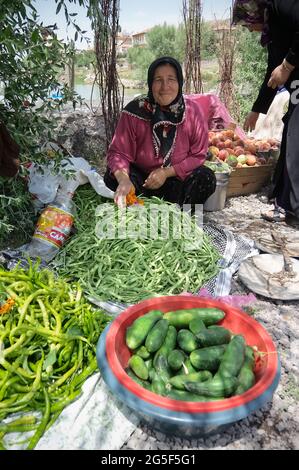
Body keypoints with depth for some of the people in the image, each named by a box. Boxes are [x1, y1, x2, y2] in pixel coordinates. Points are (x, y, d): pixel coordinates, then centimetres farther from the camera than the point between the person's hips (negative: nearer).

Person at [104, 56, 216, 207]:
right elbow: (118, 152, -14)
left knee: (206, 177, -26)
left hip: (178, 180, 1)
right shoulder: (135, 110, -13)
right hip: (142, 179, 0)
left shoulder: (192, 111, -9)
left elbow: (198, 155, -5)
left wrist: (167, 172, -18)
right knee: (112, 176, -26)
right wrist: (123, 179, -37)